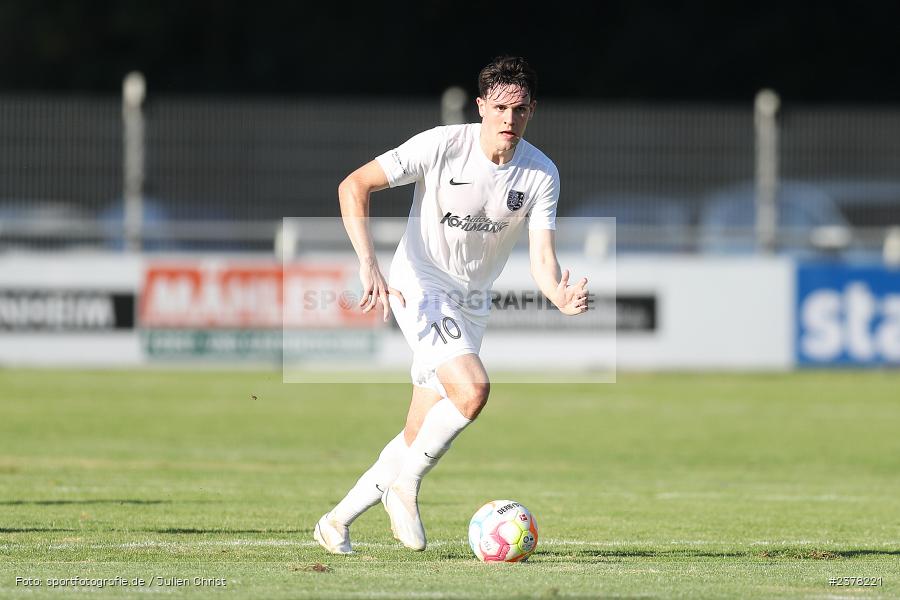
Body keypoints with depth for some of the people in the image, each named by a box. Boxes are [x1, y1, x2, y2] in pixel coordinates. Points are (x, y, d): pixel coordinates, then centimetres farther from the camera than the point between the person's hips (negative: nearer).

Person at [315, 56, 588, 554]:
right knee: (473, 387, -27)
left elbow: (542, 257, -10)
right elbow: (354, 185, -17)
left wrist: (560, 296, -34)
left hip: (471, 305, 5)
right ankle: (405, 487, -7)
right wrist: (368, 265, -29)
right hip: (420, 287, -5)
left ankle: (337, 522, 22)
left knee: (419, 437, 5)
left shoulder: (541, 174, -7)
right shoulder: (442, 145, -18)